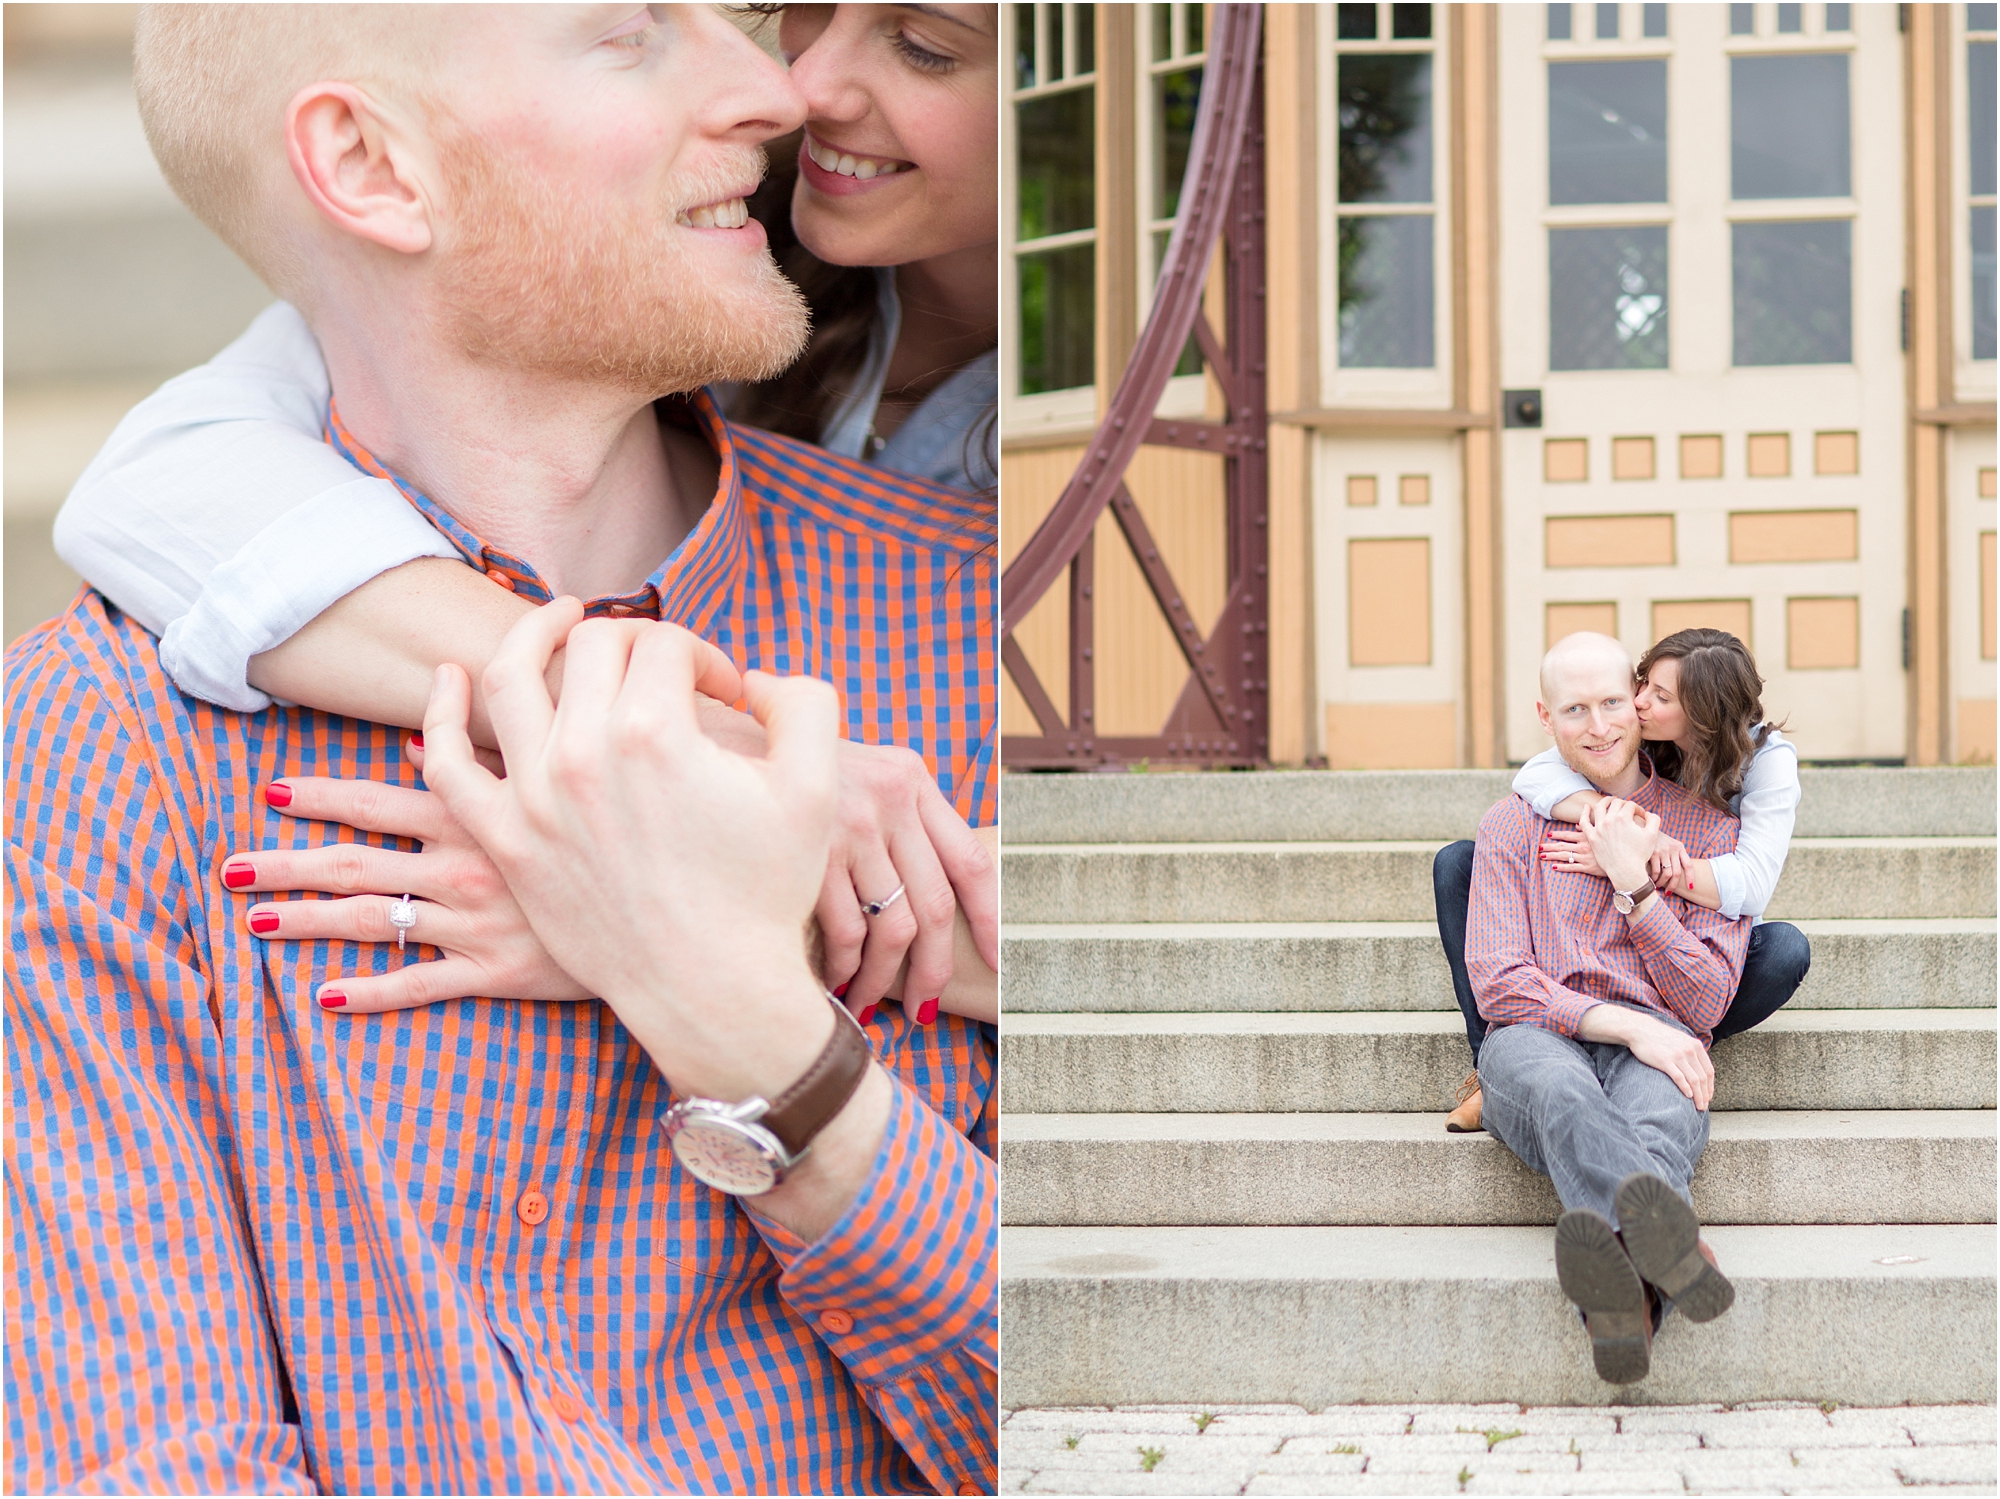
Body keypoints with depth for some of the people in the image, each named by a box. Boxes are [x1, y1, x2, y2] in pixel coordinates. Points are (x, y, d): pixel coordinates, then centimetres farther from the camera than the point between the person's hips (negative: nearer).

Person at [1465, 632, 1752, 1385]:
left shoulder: (1705, 828, 18)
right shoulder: (1512, 826, 19)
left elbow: (1706, 1002, 10)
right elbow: (1499, 983, 4)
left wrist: (1633, 883, 0)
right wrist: (1628, 1024, -13)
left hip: (1655, 1051, 0)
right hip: (1539, 1039, 0)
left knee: (1661, 1105, -39)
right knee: (1556, 1082, -40)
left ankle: (1622, 1282, -71)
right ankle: (1672, 1239, -69)